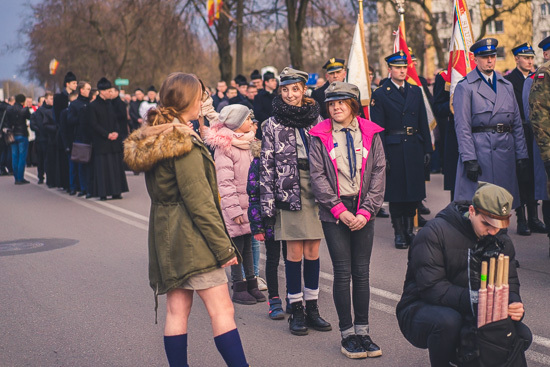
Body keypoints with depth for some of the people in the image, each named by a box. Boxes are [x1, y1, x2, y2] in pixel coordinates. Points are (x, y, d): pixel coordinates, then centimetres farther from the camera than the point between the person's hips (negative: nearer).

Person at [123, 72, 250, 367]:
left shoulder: (151, 140, 10)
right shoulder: (184, 143, -17)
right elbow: (199, 201, -19)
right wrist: (224, 247, -15)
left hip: (164, 234, 9)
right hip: (191, 236, -9)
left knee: (177, 310, 12)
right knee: (222, 310, -6)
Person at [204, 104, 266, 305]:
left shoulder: (247, 142, 13)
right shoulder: (224, 147, -13)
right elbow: (224, 181, -16)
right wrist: (234, 208, -20)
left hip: (250, 203, 7)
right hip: (235, 204, -7)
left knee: (248, 245, 13)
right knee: (237, 246, 0)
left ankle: (251, 283, 21)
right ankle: (239, 288, 9)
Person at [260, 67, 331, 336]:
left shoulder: (317, 119, 10)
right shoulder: (273, 124, 3)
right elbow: (266, 165, 1)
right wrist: (267, 202, -5)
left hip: (316, 190, 2)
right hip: (289, 191, -2)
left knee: (313, 251, 5)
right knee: (294, 252, -1)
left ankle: (312, 308, 16)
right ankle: (296, 310, 9)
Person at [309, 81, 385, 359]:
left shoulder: (370, 134, 6)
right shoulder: (320, 136, 1)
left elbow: (379, 173, 3)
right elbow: (317, 176, -3)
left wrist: (366, 211, -6)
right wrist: (340, 210, -11)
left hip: (363, 213, 2)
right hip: (334, 212, -2)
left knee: (361, 273, 5)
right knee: (343, 273, -2)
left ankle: (362, 331, 14)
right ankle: (347, 334, 8)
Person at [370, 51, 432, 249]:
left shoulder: (416, 91, 11)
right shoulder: (380, 95, -2)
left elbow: (423, 123, 12)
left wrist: (427, 149, 7)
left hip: (414, 149, 4)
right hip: (393, 149, -4)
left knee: (414, 191, 7)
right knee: (396, 193, 1)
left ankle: (410, 229, 21)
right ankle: (399, 233, 12)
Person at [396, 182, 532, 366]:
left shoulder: (501, 240, 3)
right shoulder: (435, 232, -18)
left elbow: (509, 283, 2)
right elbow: (431, 288, -26)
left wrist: (514, 303, -23)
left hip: (471, 315, 6)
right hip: (423, 308, -6)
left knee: (522, 335, -14)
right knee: (447, 321, -39)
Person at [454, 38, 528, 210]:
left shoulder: (507, 86, 16)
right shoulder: (465, 87, -1)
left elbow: (517, 123, 15)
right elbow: (462, 126, -7)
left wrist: (521, 156, 8)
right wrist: (469, 159, -14)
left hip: (506, 152, 5)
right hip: (479, 151, -5)